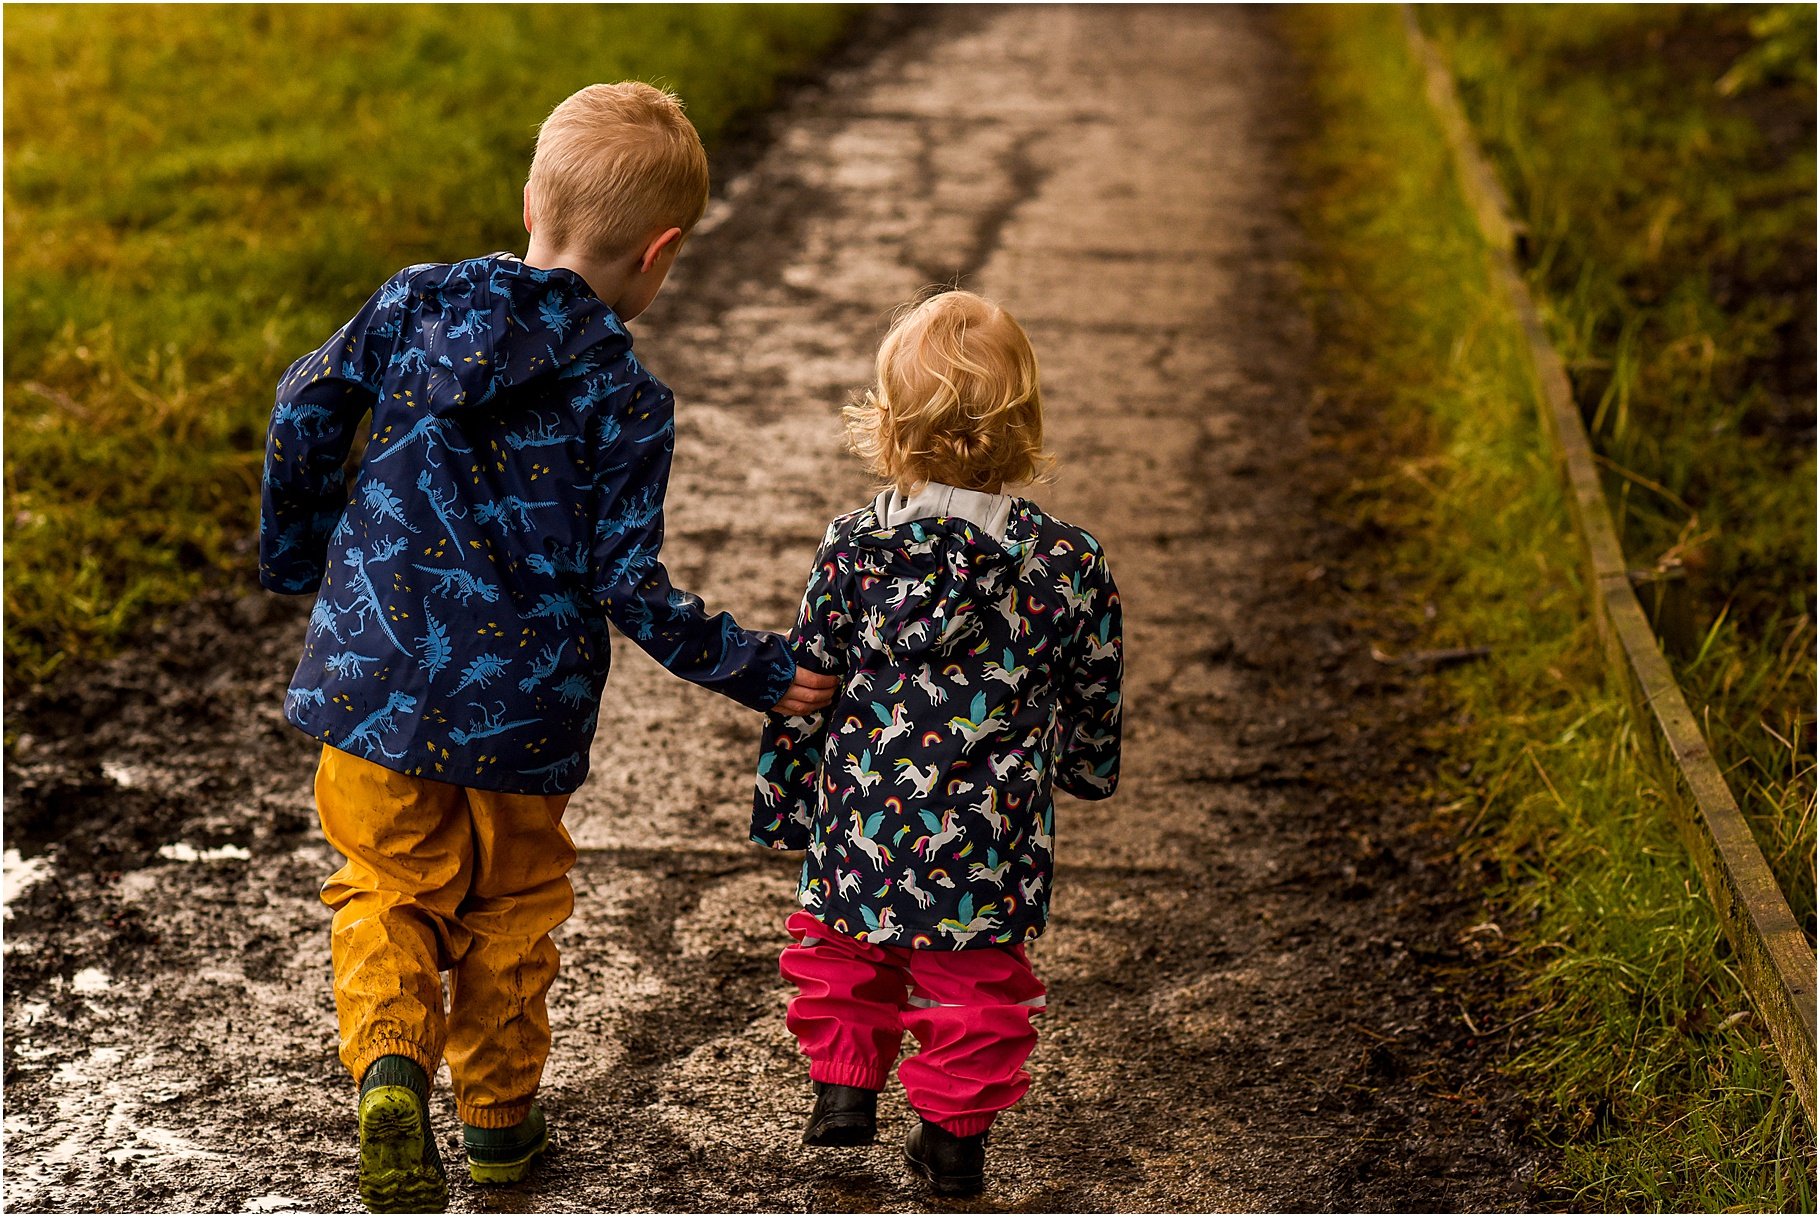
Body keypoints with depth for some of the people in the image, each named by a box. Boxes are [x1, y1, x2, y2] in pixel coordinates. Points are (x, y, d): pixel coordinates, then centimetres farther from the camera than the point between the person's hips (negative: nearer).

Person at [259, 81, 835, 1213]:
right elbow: (628, 584, -15)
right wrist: (758, 671, -4)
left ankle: (390, 1065, -9)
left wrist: (299, 550, 16)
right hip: (520, 713, -2)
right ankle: (499, 1117, 32)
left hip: (376, 683, 2)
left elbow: (307, 408, 1)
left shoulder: (417, 301, -2)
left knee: (390, 891, 16)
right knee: (512, 907, 19)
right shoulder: (627, 400, -13)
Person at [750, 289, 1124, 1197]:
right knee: (973, 981, 15)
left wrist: (784, 801, 9)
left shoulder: (854, 547, -9)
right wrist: (1086, 772, 25)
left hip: (862, 820, 1)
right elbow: (1092, 702, 4)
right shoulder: (1071, 565, -8)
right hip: (992, 841, 0)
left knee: (843, 947, 26)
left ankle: (842, 1086, 27)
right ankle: (955, 1135, 20)